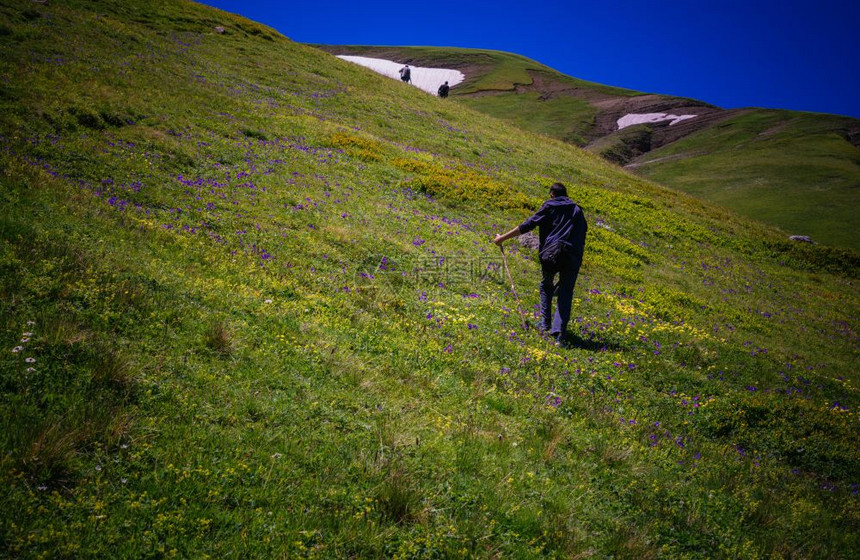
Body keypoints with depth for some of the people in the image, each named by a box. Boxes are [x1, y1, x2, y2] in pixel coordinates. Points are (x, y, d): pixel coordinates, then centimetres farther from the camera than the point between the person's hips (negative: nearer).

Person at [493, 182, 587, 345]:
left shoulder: (549, 207, 9)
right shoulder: (577, 210, 19)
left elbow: (528, 225, 3)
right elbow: (583, 230, 17)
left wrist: (503, 238, 5)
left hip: (551, 253, -1)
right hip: (573, 256, 2)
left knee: (546, 286, 23)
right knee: (566, 293, 6)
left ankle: (545, 323, 22)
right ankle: (559, 332, -5)